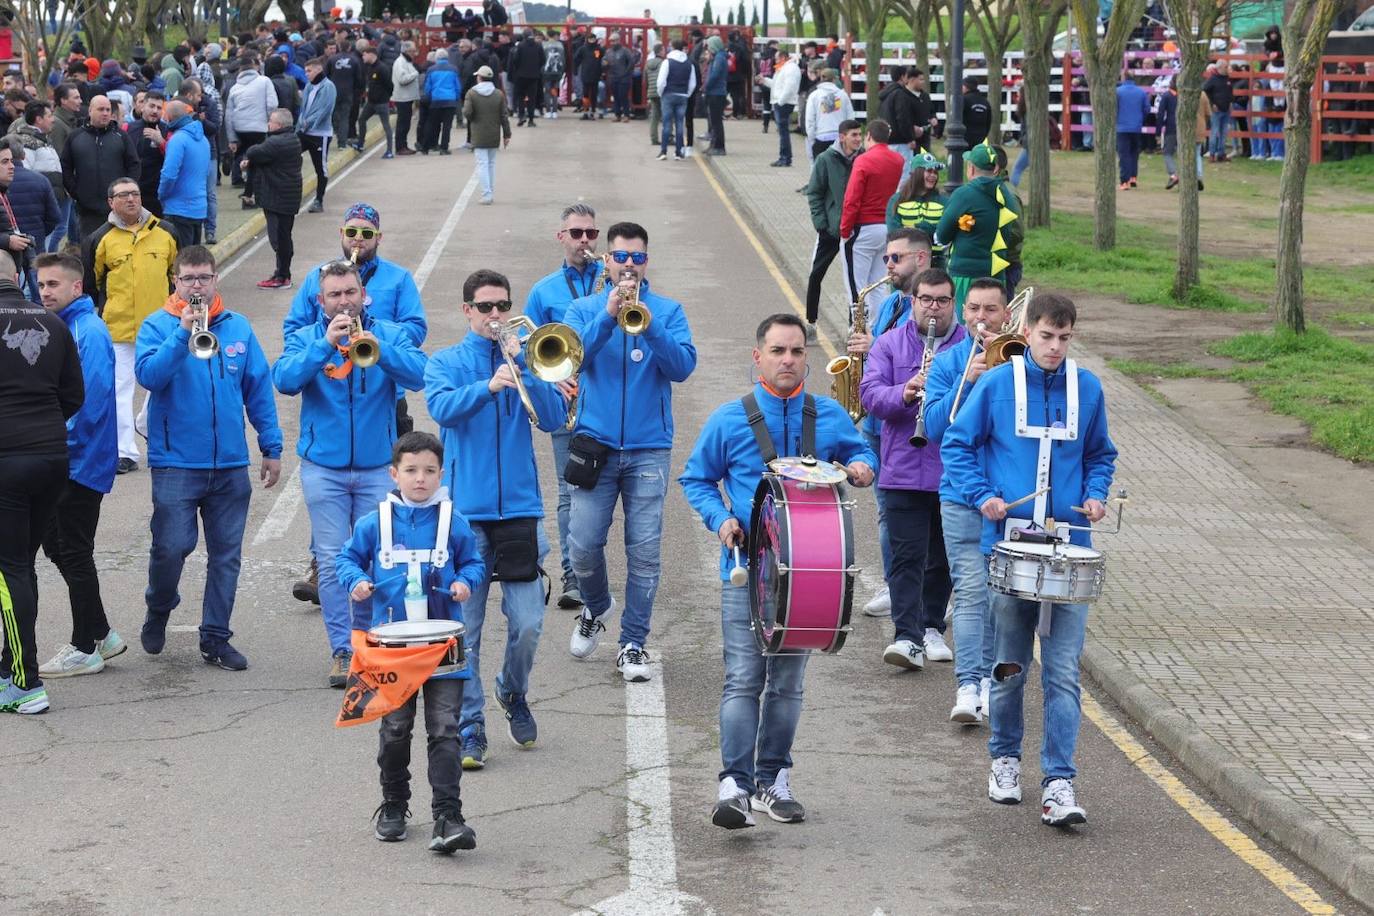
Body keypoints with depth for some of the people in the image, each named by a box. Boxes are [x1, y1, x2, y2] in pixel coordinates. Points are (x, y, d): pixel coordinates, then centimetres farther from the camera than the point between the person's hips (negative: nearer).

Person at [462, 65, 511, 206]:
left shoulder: (471, 93, -8)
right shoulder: (499, 95, 1)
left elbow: (467, 113, -16)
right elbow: (504, 116, 1)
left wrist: (470, 119, 8)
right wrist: (507, 134, 7)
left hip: (479, 135, -3)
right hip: (494, 136, 3)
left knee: (482, 164, -4)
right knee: (491, 163, 15)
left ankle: (486, 194, -12)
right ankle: (490, 193, 18)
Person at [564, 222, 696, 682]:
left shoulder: (668, 311, 6)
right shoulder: (585, 308, 7)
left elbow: (682, 367, -8)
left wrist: (649, 326, -21)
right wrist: (609, 316, -21)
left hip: (649, 449, 0)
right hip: (595, 444, 0)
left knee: (644, 552, -3)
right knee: (583, 546, -2)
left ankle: (633, 644, 8)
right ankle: (595, 609, 27)